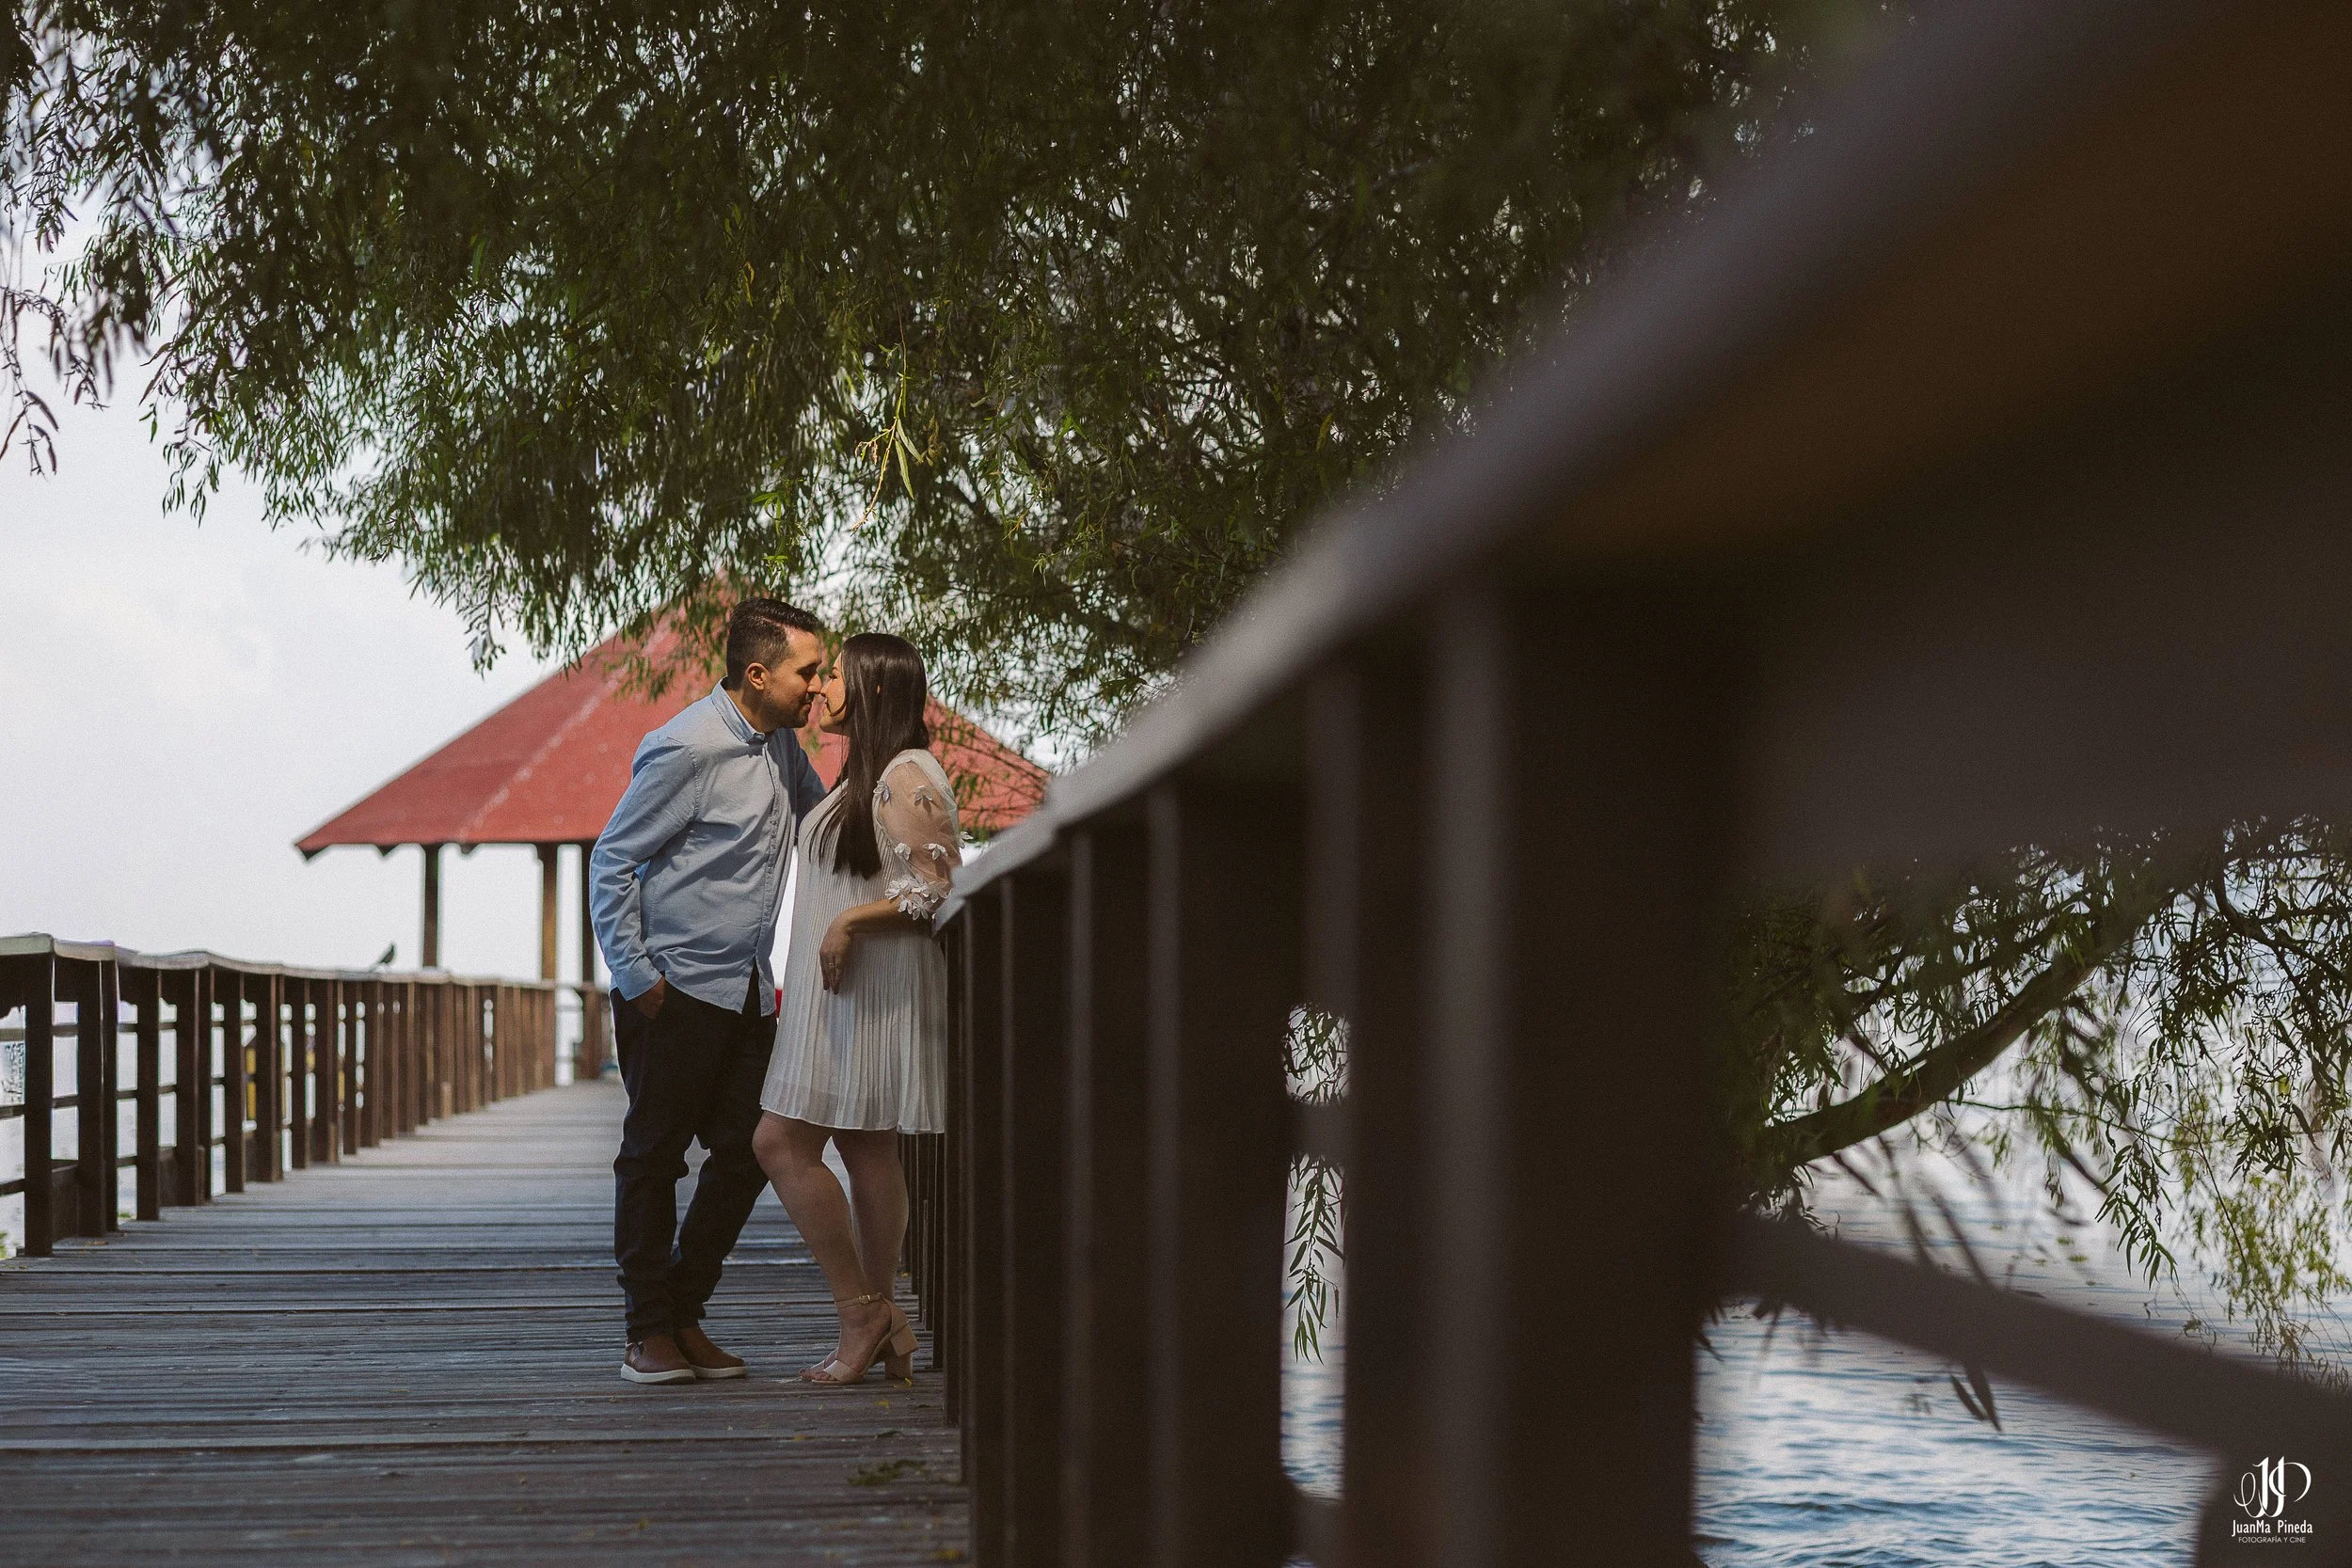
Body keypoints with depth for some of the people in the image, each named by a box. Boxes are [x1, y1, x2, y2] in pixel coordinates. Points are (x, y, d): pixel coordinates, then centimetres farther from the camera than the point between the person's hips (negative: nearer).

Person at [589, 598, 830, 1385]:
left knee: (747, 1153, 5)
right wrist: (634, 977, -16)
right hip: (677, 989, -8)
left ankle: (685, 1314, 17)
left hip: (748, 992, 8)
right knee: (654, 1156, 1)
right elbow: (612, 860, -13)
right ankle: (649, 1332, 8)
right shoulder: (687, 750, -16)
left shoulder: (780, 741, 9)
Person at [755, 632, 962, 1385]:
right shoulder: (863, 777, 18)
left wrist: (850, 922, -21)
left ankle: (862, 1315, -7)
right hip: (842, 992, 10)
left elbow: (938, 889, -19)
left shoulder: (909, 778, -14)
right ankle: (880, 1332, 10)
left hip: (873, 989, -10)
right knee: (863, 1150, 8)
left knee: (783, 1143, -11)